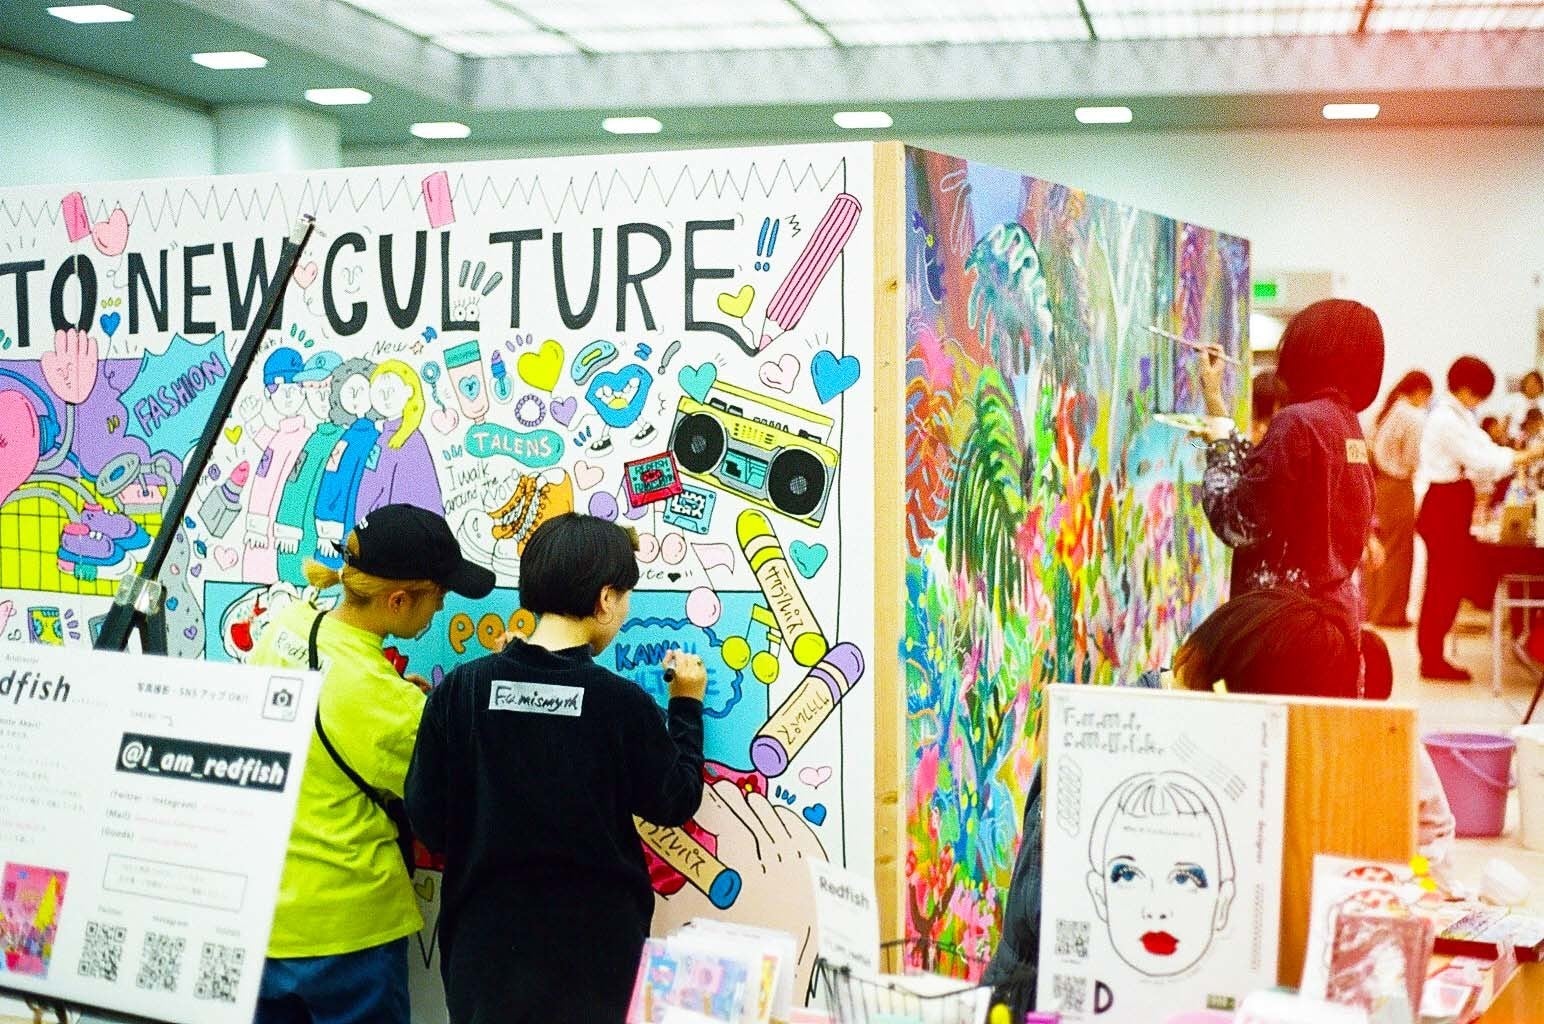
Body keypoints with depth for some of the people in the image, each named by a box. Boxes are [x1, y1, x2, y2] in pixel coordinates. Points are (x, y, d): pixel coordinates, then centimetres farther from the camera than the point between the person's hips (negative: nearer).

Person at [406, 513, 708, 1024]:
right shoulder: (622, 703, -15)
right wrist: (687, 705, 11)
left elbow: (427, 821, -3)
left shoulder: (459, 689, -9)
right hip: (595, 944, -2)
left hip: (486, 941, 2)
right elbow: (675, 804, 0)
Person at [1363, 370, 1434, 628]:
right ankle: (1390, 613, 3)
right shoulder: (1414, 418, -13)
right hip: (1398, 487, -8)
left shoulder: (1383, 412, 11)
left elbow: (1370, 450, 11)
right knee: (1397, 551, 0)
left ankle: (1371, 606, 20)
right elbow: (1414, 460, -13)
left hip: (1376, 482, 8)